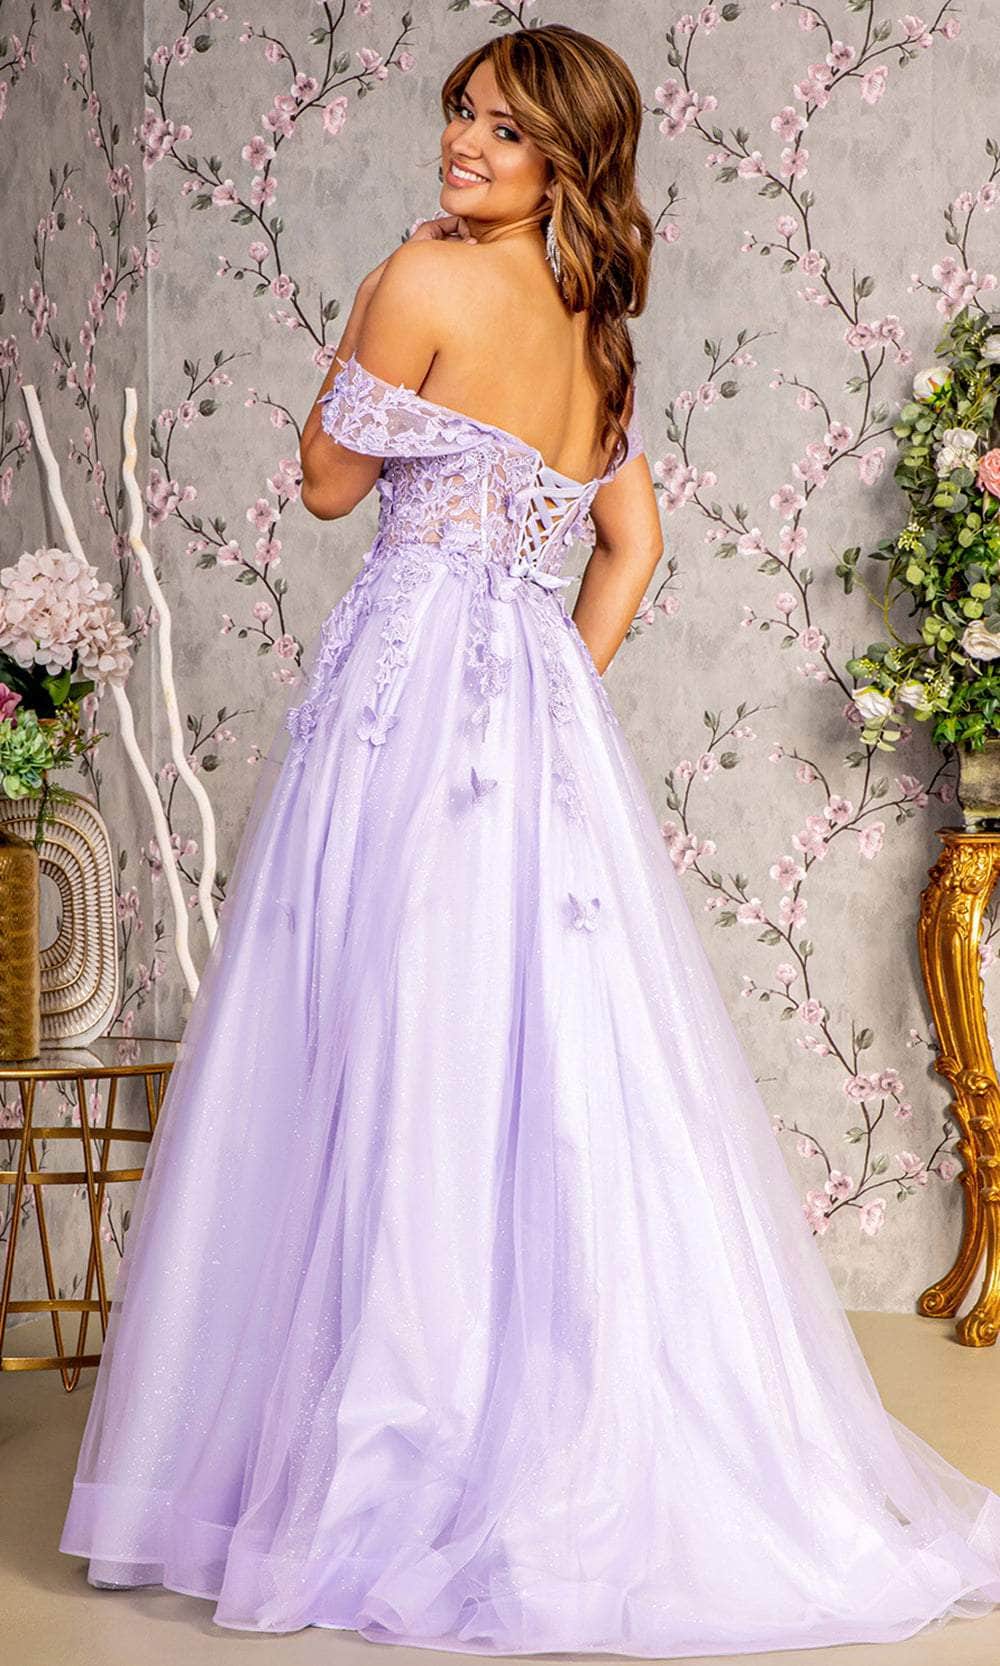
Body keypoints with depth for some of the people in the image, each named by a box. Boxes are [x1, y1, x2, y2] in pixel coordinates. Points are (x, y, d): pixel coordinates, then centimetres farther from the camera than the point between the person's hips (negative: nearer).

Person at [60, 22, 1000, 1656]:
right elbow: (633, 542, 18)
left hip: (412, 690, -7)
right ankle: (568, 1452, 15)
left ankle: (399, 1466, 2)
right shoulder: (593, 329, 17)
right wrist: (562, 682, 16)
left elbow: (331, 481, 0)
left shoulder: (430, 281, -6)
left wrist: (363, 313, 13)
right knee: (550, 1069, 8)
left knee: (403, 1056, -4)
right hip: (546, 710, 8)